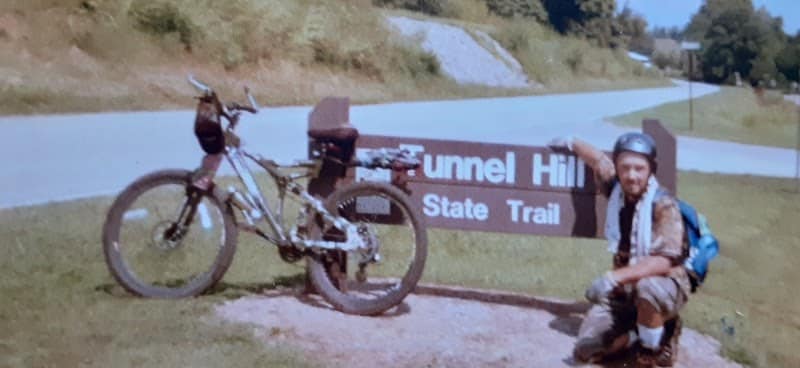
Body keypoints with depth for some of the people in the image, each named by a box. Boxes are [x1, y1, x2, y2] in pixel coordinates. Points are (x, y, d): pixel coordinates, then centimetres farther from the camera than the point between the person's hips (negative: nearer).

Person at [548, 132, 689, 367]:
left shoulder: (664, 205, -20)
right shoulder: (616, 188, -4)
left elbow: (663, 262, -31)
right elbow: (598, 159, 19)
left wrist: (613, 277, -40)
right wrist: (571, 143, 34)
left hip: (665, 286, -5)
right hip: (623, 290, 6)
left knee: (647, 287, -42)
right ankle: (644, 333, 17)